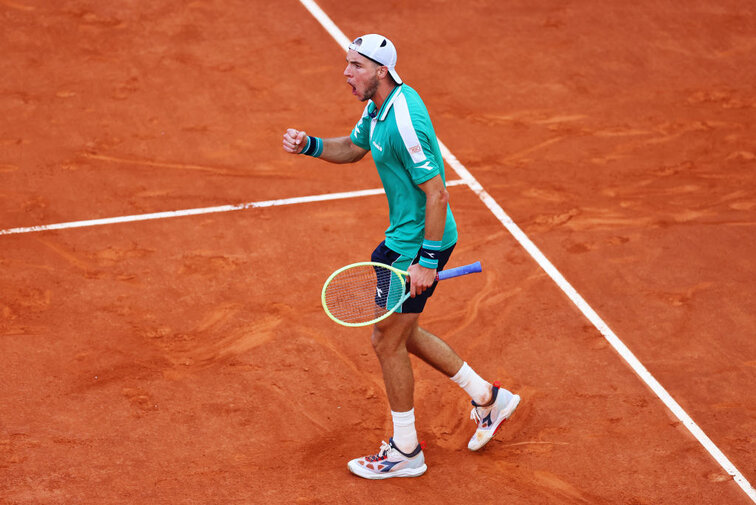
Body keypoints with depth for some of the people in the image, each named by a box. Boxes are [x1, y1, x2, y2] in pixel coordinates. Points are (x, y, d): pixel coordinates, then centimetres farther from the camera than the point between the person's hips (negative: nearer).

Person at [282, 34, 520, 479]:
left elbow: (436, 194, -27)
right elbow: (352, 148, 22)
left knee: (388, 341, 1)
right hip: (403, 237, 10)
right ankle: (487, 397, 31)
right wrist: (310, 145, 3)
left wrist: (427, 261, -25)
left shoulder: (405, 121, -27)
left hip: (422, 242, -10)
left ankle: (406, 452, 17)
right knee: (400, 333, 20)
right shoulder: (379, 105, 4)